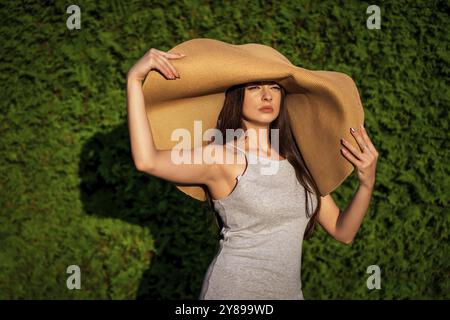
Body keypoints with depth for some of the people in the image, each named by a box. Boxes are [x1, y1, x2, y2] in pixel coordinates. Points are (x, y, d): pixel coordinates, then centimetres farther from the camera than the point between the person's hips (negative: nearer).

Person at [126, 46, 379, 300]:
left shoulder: (297, 160, 3)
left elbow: (343, 232, 2)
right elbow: (147, 161, -30)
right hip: (232, 290, -5)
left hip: (290, 291, 5)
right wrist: (135, 80, -30)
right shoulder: (223, 157, -13)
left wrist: (367, 183, -14)